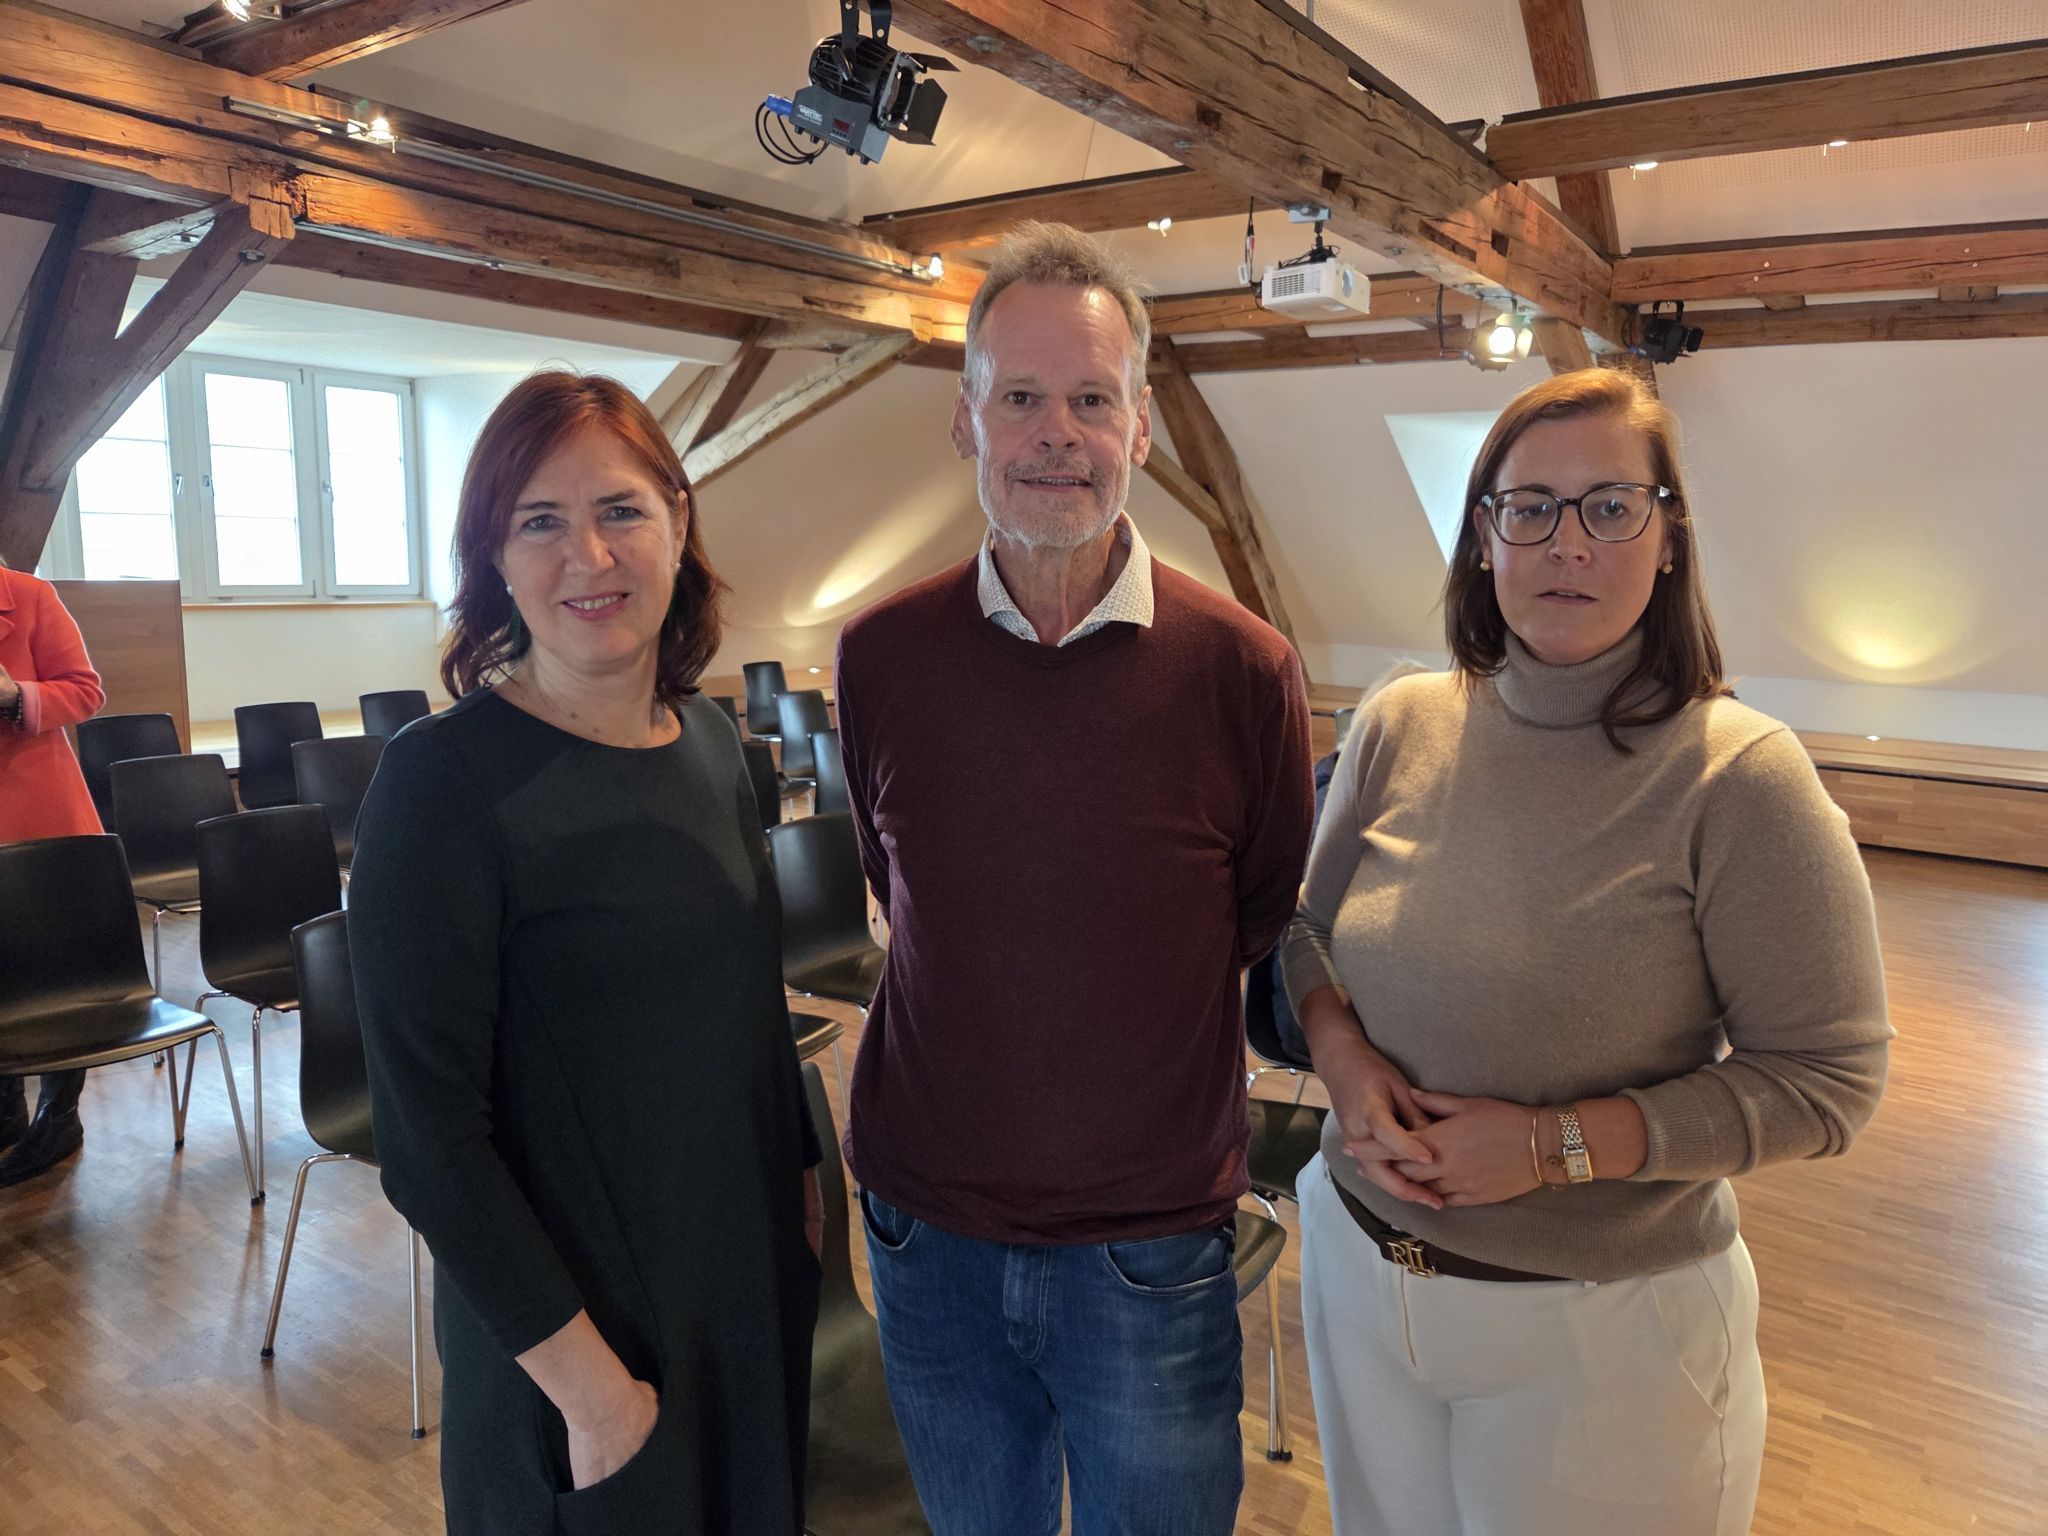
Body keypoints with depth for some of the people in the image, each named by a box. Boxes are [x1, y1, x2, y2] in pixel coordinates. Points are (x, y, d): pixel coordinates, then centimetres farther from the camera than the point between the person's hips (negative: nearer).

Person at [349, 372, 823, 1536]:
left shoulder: (713, 741, -1)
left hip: (755, 1274, 6)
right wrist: (587, 1379, -17)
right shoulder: (446, 780, -20)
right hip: (577, 1316, -6)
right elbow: (427, 1133, -19)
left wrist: (805, 1173, 12)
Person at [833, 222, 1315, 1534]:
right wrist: (994, 1001, 5)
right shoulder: (880, 656, -7)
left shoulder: (1243, 669, -13)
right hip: (928, 1230, 2)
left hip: (1152, 1246, -2)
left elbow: (1265, 921, 2)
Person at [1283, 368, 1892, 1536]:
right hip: (1360, 1266, 4)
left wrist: (1555, 1144, -21)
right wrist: (1339, 1050, -12)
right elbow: (1313, 927, 8)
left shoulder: (1739, 777, -17)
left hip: (1601, 1324, -4)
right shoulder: (1401, 727, -4)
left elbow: (1828, 1079, -14)